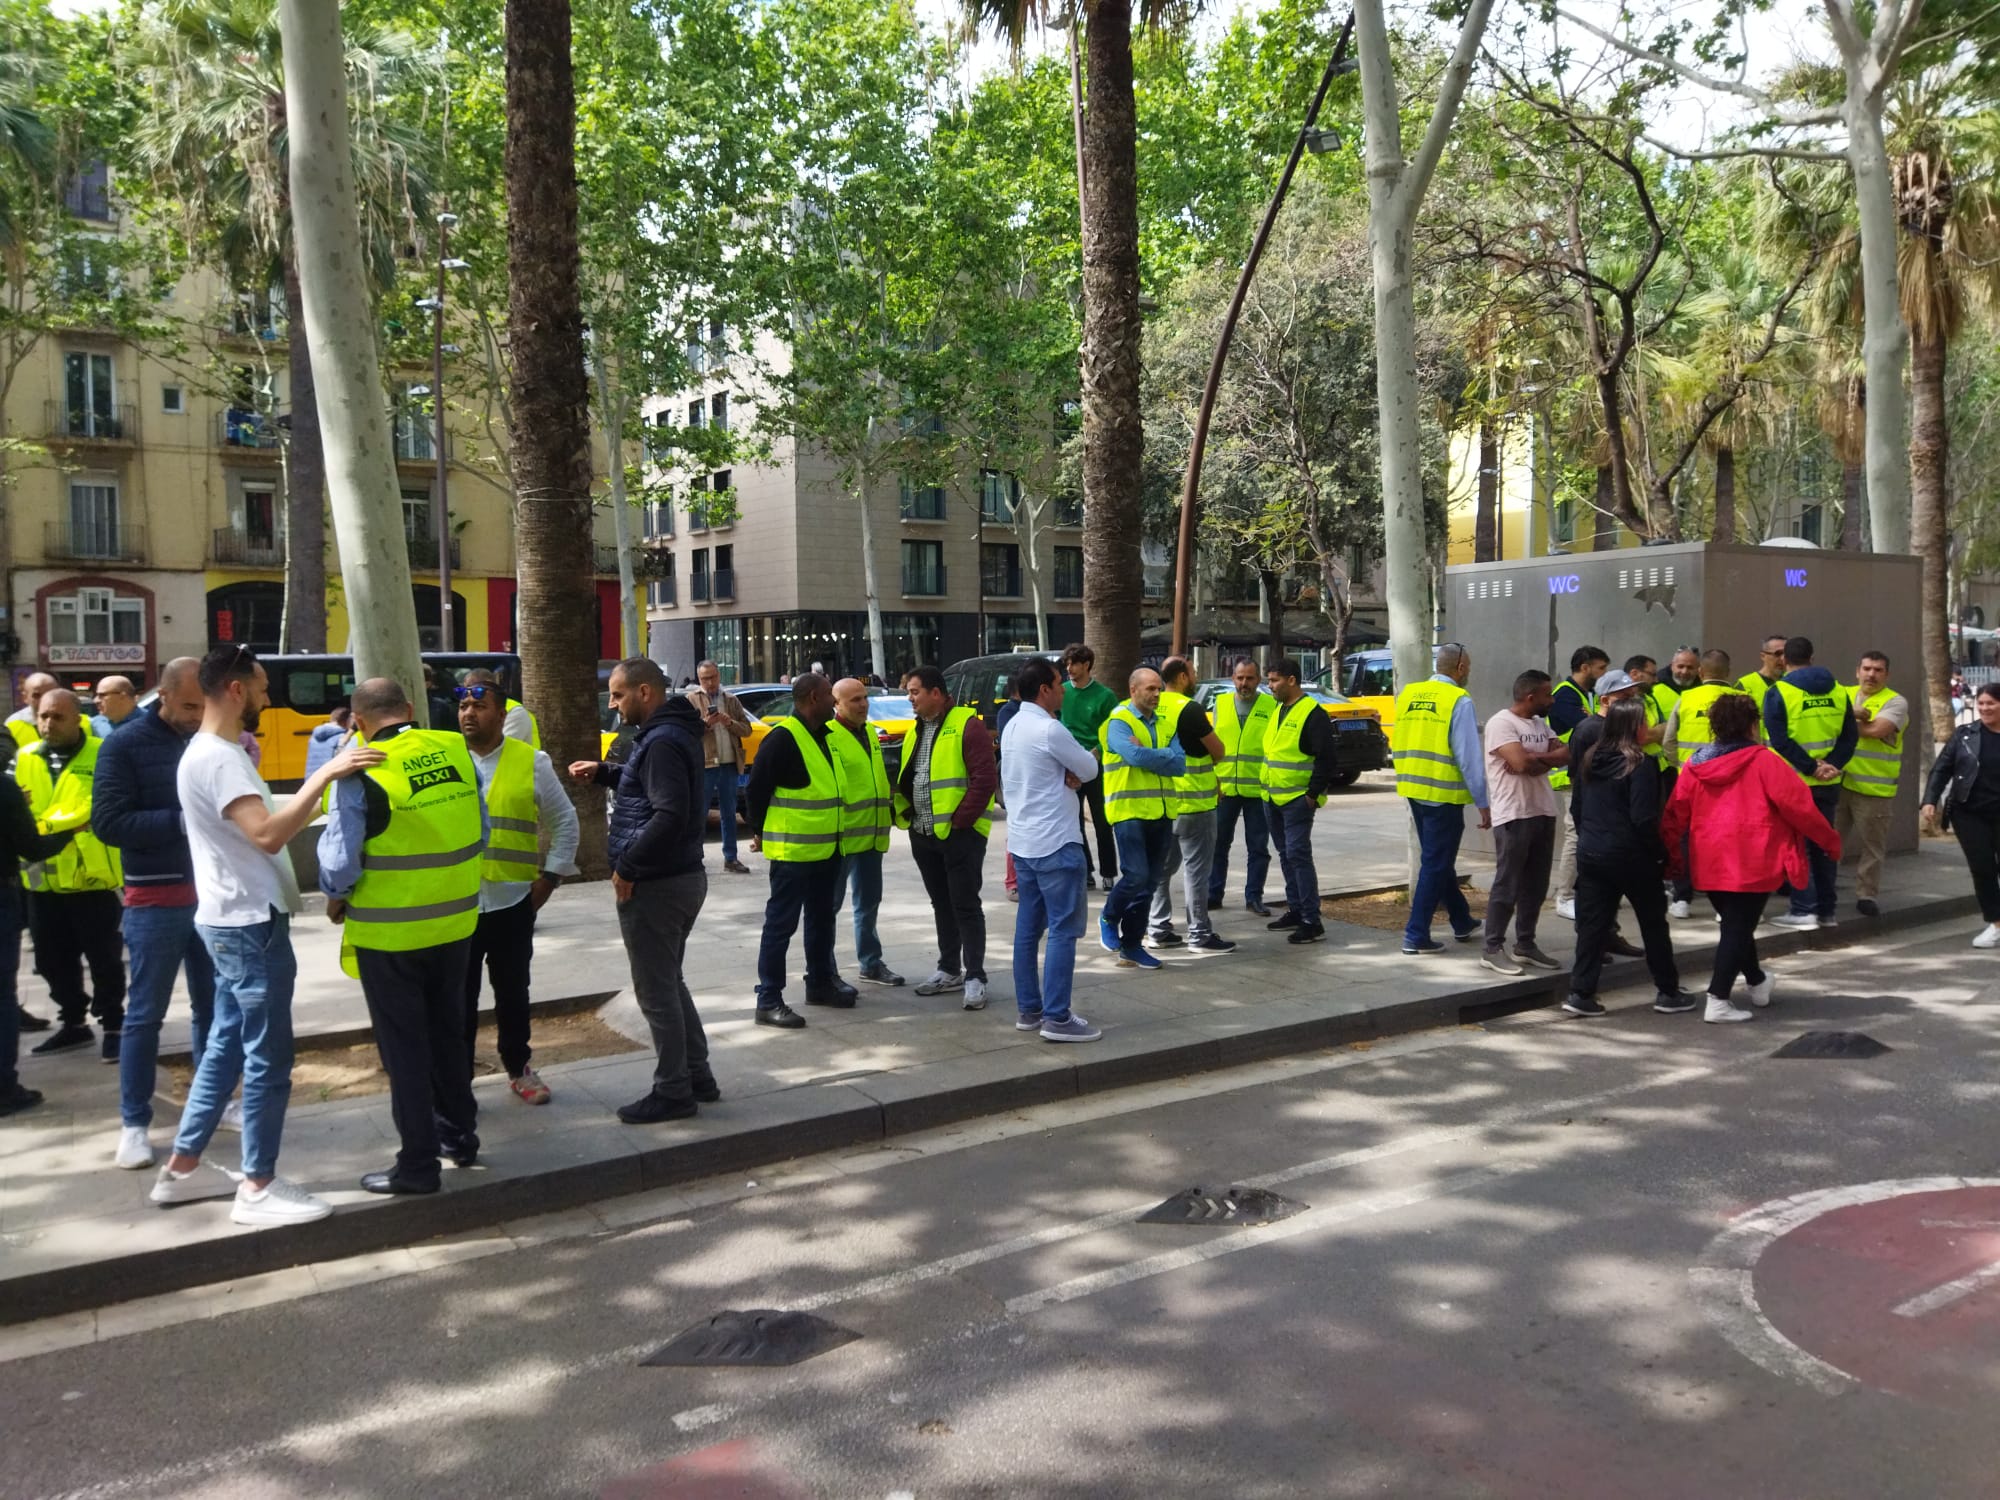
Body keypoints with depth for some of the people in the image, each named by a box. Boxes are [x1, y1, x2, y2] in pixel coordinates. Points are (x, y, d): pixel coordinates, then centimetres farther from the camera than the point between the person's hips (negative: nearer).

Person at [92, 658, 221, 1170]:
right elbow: (107, 822, -14)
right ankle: (133, 1123, 12)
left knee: (213, 1007, 13)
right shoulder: (126, 745, -7)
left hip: (210, 893, 4)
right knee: (145, 1014, 3)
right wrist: (180, 822, -22)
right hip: (155, 900, -4)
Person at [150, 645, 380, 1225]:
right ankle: (258, 1187, 6)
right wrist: (325, 775, -34)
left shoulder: (213, 752, 14)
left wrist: (322, 787, 17)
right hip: (250, 924, -11)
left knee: (226, 1045, 18)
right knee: (267, 1058, -3)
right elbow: (268, 834, -33)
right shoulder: (217, 759, -21)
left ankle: (183, 1167, 26)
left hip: (235, 921, 11)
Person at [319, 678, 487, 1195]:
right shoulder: (456, 751, -3)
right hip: (455, 923, 5)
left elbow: (339, 860, -15)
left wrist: (336, 897, 5)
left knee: (403, 1046, 7)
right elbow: (481, 834, 5)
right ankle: (459, 1134, 35)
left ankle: (417, 1164, 16)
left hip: (390, 933, -5)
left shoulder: (361, 772, -17)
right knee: (446, 1031, 22)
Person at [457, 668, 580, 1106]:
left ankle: (518, 1069, 30)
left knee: (513, 992, 13)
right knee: (459, 997, 5)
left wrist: (550, 877, -1)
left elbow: (565, 822, 5)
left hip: (512, 901, 0)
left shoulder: (531, 763, -1)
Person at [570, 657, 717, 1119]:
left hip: (655, 885, -11)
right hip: (682, 875, 11)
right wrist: (604, 773, 15)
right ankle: (697, 1077, 26)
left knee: (656, 992, 0)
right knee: (671, 983, 19)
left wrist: (626, 868, -21)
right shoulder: (672, 732, 12)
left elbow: (669, 815, -28)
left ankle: (672, 1092, 10)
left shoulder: (662, 741, -20)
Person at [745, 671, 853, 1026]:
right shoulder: (783, 737, -17)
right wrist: (760, 832, -5)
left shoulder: (822, 735, 11)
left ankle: (820, 983, 33)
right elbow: (757, 787, -15)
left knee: (822, 918, 19)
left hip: (825, 848, 9)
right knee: (781, 923, -3)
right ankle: (769, 1000, 1)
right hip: (792, 851, -9)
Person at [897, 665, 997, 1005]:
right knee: (941, 905, 15)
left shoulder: (966, 725, -12)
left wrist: (959, 820, -17)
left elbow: (985, 778, -17)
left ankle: (974, 977, 2)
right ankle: (949, 970, 25)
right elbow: (905, 778, 20)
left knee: (965, 906, -4)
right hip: (924, 834, 8)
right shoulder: (916, 730, 14)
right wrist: (904, 812, 4)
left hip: (960, 833, -8)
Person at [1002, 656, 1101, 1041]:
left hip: (1022, 840, 9)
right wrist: (1077, 768, 10)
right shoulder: (1049, 729, -18)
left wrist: (1065, 775, -3)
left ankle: (1028, 1009, 17)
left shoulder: (1012, 727, 11)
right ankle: (1057, 1018, -5)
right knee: (1064, 929, -5)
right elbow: (1090, 770, -9)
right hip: (1055, 843, -9)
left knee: (1029, 926, 12)